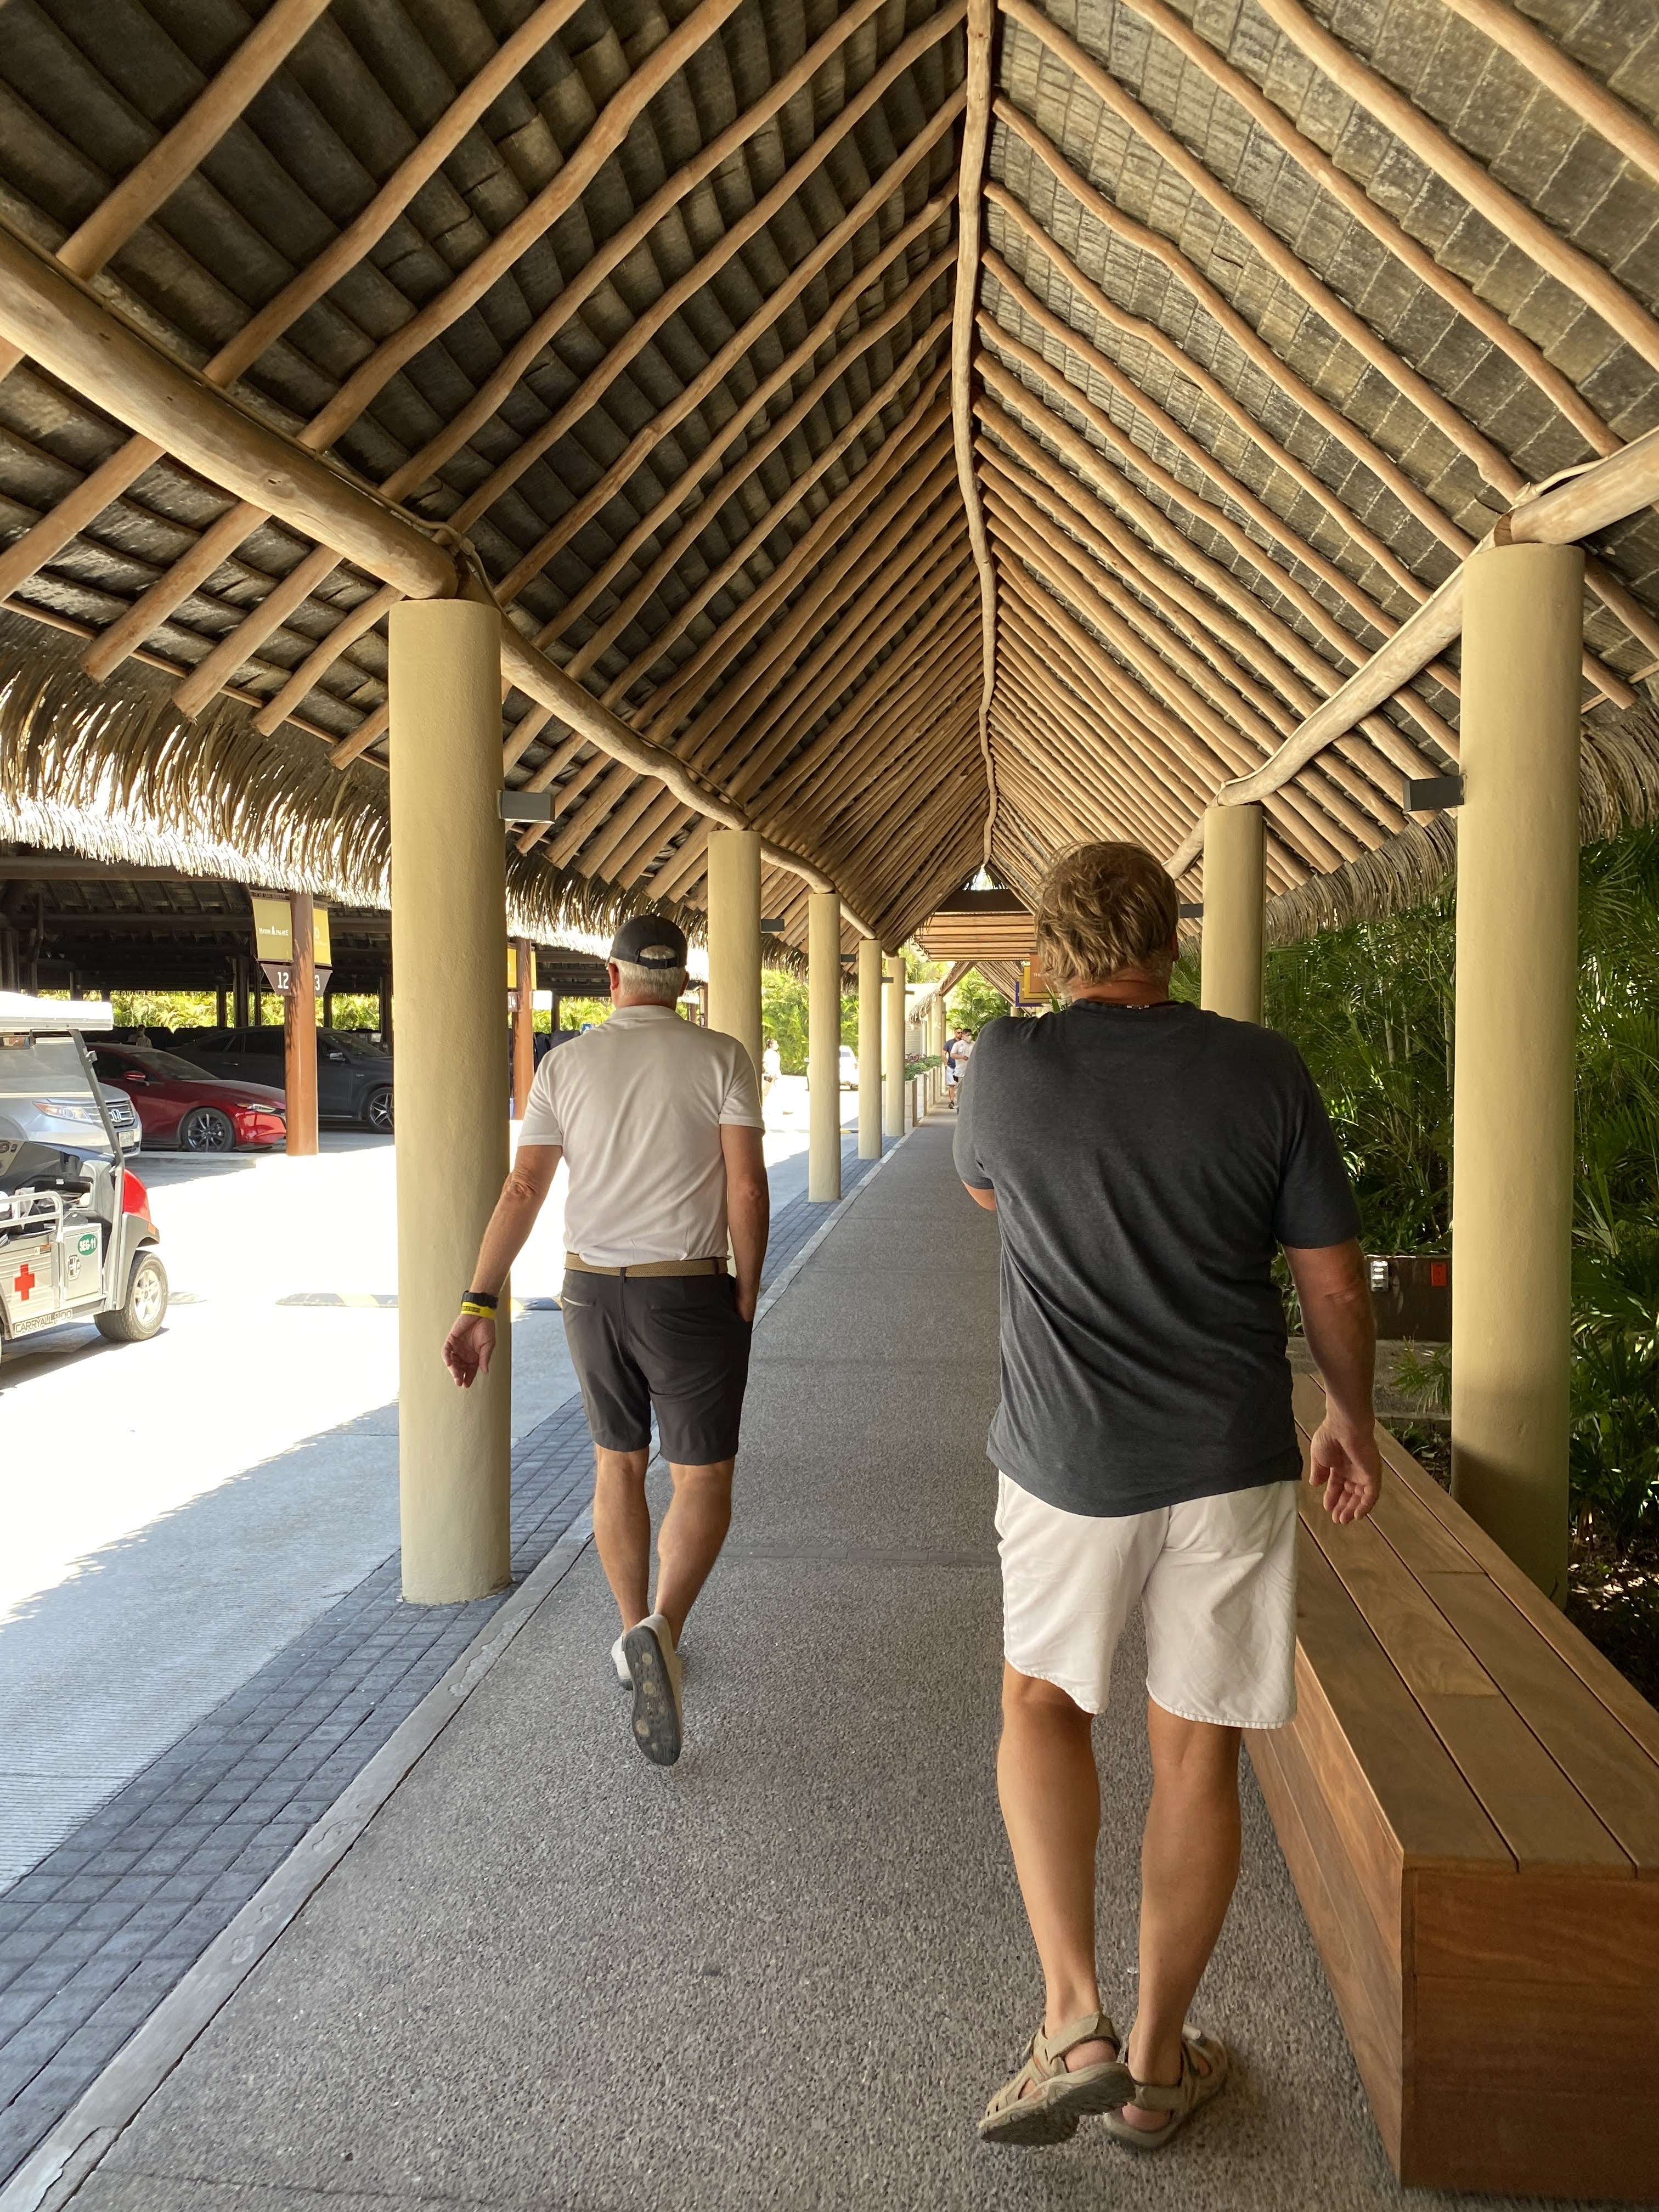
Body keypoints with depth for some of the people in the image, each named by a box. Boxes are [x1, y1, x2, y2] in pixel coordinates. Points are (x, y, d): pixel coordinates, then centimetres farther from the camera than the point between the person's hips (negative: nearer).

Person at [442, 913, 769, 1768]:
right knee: (703, 1481, 4)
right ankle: (660, 1632, -20)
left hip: (593, 1290, 3)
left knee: (619, 1463, 20)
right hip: (690, 1294, -3)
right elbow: (746, 1188, -12)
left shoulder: (564, 1065, 1)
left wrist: (479, 1306, -8)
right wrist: (745, 1304, -3)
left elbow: (523, 1189, -6)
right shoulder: (721, 1058, -6)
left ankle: (638, 1639, 31)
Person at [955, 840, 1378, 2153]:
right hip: (1231, 1459, 1)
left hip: (1071, 1461, -1)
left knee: (1043, 1703, 21)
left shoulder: (1009, 1066, -8)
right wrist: (1354, 1420, 14)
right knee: (1197, 1752, 14)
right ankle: (1158, 2065, 28)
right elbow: (1334, 1279, -1)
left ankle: (1073, 2020, 9)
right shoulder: (1262, 1072, -6)